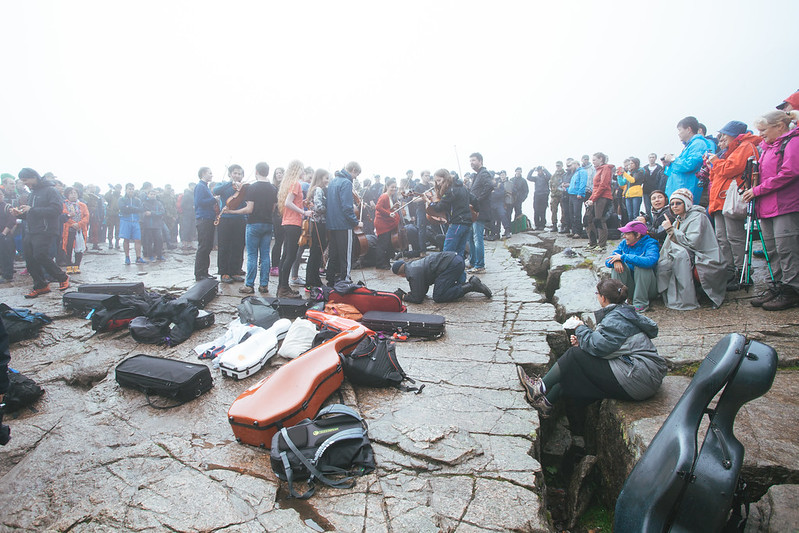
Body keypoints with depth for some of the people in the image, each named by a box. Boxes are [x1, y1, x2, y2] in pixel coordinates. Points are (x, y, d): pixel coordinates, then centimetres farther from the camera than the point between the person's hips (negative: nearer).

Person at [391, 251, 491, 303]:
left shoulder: (413, 274, -9)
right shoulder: (411, 265, 23)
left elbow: (417, 299, -8)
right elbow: (423, 291, 31)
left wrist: (404, 297, 8)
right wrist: (408, 293, 17)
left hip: (452, 264, -10)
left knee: (438, 297, -9)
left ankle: (470, 286, -12)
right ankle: (470, 283, 10)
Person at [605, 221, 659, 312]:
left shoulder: (650, 244, -14)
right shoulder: (624, 243, 3)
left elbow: (650, 261, -37)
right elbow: (608, 261, -1)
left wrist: (623, 257, -30)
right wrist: (616, 261, -27)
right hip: (630, 287, 5)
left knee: (640, 266, -29)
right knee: (617, 264, -15)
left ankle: (641, 303, -22)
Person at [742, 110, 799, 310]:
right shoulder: (768, 147, 22)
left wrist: (758, 190, -14)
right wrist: (752, 191, 7)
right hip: (766, 207, 9)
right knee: (772, 250, 10)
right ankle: (778, 286, 17)